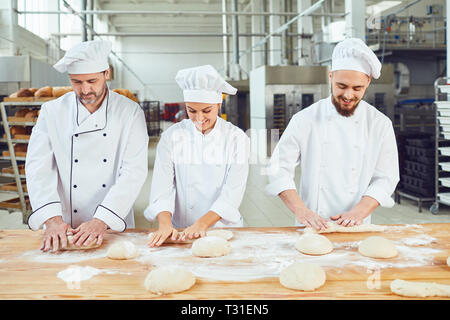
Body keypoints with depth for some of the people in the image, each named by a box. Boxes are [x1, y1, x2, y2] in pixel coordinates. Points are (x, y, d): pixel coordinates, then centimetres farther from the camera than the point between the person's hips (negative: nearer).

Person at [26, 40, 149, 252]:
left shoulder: (130, 112, -2)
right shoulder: (51, 112, 3)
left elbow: (134, 171, -9)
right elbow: (38, 168, -4)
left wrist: (102, 220, -20)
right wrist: (53, 219, -19)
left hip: (114, 228, -1)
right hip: (63, 227, 1)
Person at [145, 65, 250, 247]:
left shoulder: (236, 138, -1)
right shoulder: (172, 136, 2)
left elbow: (233, 192, -8)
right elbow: (162, 185, -5)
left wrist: (202, 224, -21)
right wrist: (165, 224, -22)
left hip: (223, 228, 0)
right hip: (180, 230, 0)